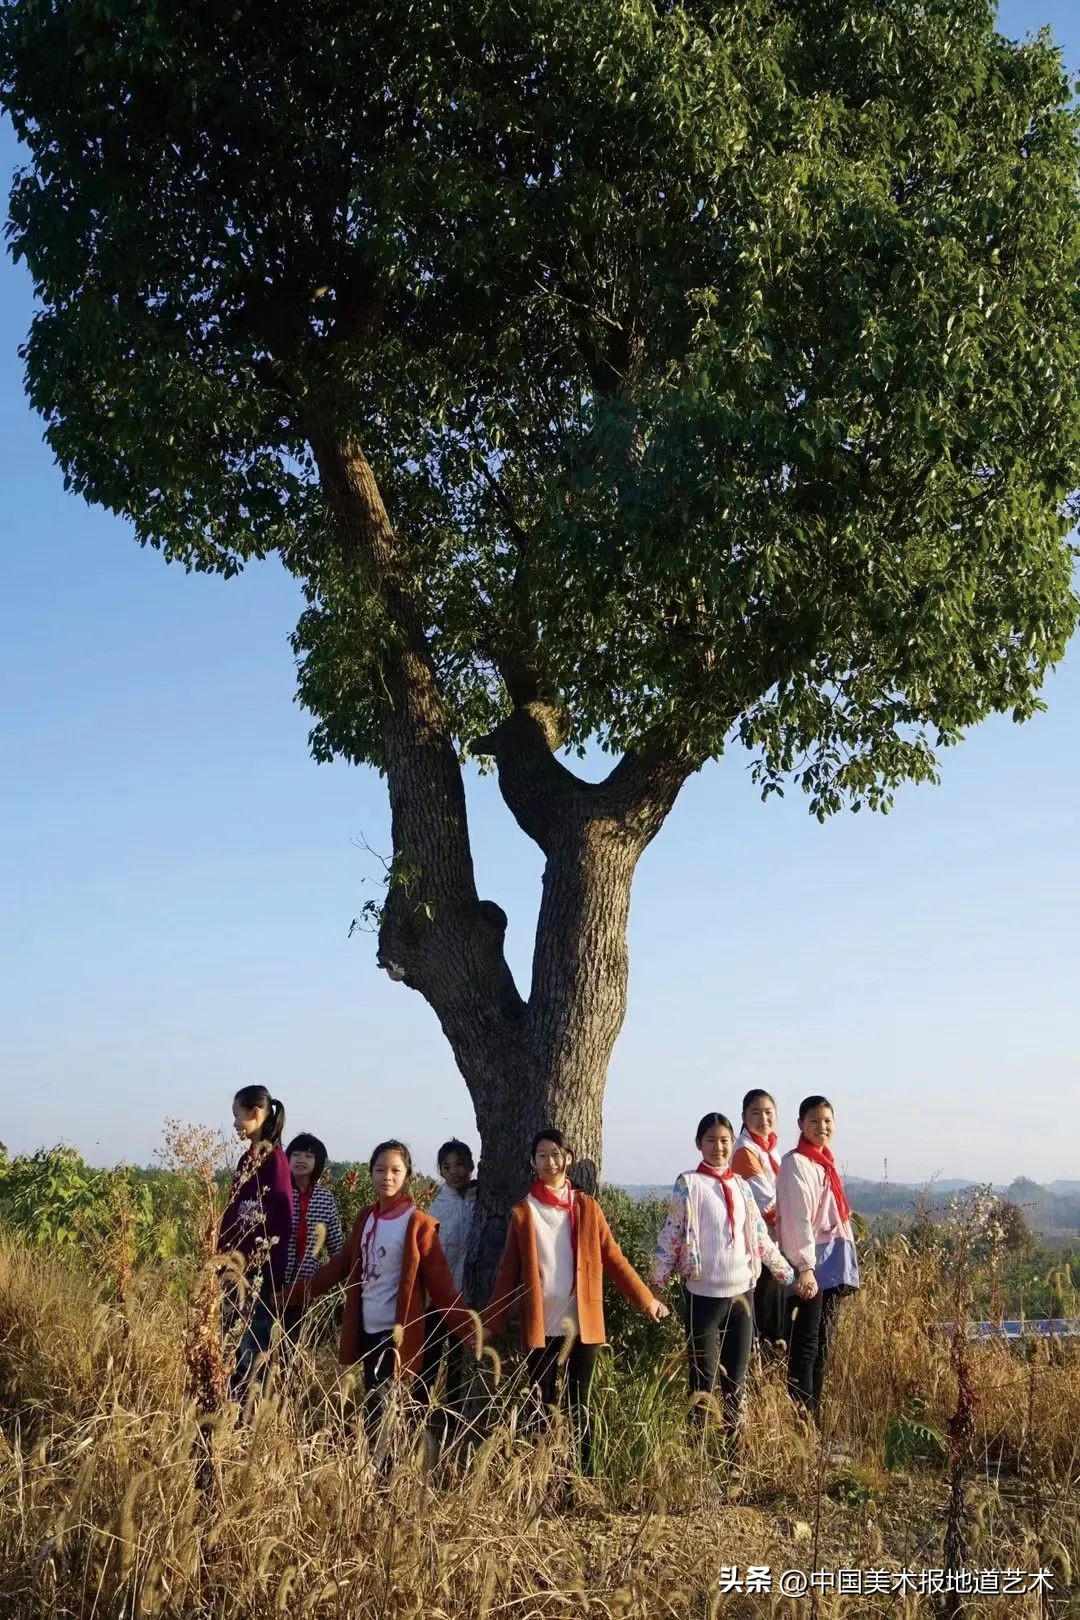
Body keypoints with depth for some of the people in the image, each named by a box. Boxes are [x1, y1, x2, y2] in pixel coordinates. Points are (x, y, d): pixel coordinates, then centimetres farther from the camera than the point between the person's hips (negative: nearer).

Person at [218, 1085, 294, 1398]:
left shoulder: (275, 1160, -12)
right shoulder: (247, 1159, 12)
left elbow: (281, 1224, -14)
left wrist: (274, 1281, -16)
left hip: (261, 1274, -8)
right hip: (238, 1270, 8)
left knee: (253, 1350, -4)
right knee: (235, 1347, 10)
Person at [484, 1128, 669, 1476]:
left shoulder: (587, 1207, 4)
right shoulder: (522, 1212, 2)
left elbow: (613, 1258, 6)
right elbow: (508, 1273, 3)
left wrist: (646, 1299, 2)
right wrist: (490, 1323, -3)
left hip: (582, 1323, 0)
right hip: (540, 1326, 0)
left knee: (578, 1405, 6)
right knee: (542, 1407, 6)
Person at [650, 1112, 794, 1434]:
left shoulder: (741, 1185, 9)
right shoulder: (688, 1183, -6)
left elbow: (760, 1234, 16)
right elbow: (671, 1236, -7)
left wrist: (787, 1273, 16)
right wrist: (654, 1285, -10)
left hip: (742, 1290, 5)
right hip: (705, 1293, -5)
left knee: (736, 1374, 11)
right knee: (704, 1376, 0)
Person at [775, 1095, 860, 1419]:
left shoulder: (826, 1162, 17)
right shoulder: (796, 1163, -9)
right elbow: (797, 1218, -18)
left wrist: (845, 1263, 17)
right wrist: (805, 1266, -25)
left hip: (834, 1262, 9)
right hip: (811, 1263, -8)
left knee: (823, 1344, 10)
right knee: (807, 1345, -8)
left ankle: (815, 1414, 15)